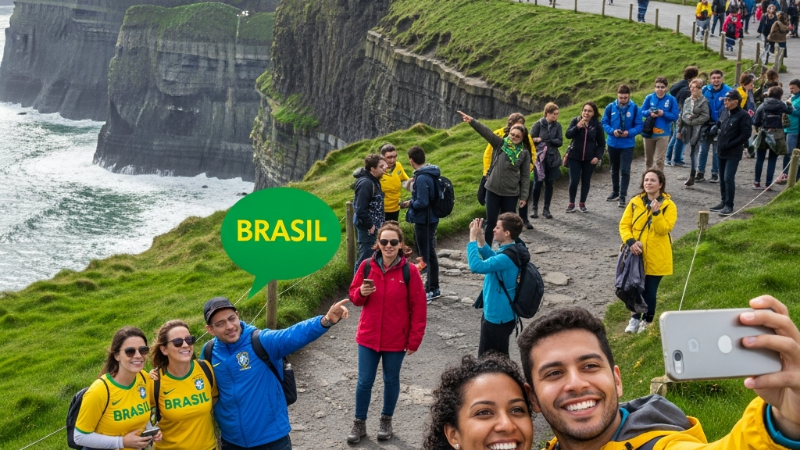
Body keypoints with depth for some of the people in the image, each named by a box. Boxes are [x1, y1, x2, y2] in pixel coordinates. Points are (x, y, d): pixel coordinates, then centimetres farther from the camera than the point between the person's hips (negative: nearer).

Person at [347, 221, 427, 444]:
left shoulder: (409, 271, -11)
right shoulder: (367, 266, -4)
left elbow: (418, 308, -7)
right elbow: (354, 297, 6)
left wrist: (414, 339, -8)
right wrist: (361, 292, -18)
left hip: (396, 339, -2)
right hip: (368, 336, 2)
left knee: (391, 380, 14)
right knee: (364, 381, 7)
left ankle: (386, 420, 32)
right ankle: (359, 423, 23)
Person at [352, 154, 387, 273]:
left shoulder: (374, 181, 10)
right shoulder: (365, 183, -22)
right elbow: (360, 209, -25)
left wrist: (376, 224, 12)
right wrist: (370, 226, -18)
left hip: (373, 226, 10)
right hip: (367, 228, -10)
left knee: (369, 257, 18)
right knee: (365, 259, -4)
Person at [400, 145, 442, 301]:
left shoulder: (422, 178, -23)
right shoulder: (431, 174, 6)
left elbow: (422, 203, -26)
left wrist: (409, 204, -9)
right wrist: (413, 201, 11)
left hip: (423, 221, -10)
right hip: (432, 218, 10)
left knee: (425, 256, 0)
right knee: (430, 253, 18)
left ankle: (429, 291, 7)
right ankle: (434, 289, 28)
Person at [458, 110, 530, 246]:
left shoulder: (524, 153, -2)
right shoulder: (500, 144, -2)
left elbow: (525, 176, 0)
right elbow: (486, 132, -16)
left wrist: (524, 196, -2)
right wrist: (472, 121, -30)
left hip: (511, 193, 0)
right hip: (493, 190, 0)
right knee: (490, 221, 6)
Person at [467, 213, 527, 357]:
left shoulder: (507, 257, -28)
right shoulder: (513, 250, 2)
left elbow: (476, 266, -37)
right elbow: (491, 258, 20)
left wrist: (472, 238, -28)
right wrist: (479, 236, 6)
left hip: (497, 317, -10)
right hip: (501, 314, 10)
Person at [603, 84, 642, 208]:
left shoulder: (634, 108, -10)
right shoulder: (610, 107, -5)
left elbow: (639, 126, -6)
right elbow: (604, 123, 1)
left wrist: (629, 132, -22)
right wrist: (612, 131, -17)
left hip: (627, 144, -3)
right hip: (613, 143, 3)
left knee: (625, 171, -6)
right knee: (614, 170, 17)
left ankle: (622, 196, 0)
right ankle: (615, 192, 33)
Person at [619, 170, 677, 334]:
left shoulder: (668, 205, -5)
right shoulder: (635, 202, 2)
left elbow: (664, 229, -15)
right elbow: (624, 225, 0)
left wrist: (656, 212, -28)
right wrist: (630, 241, -16)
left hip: (656, 257, -2)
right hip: (636, 255, 2)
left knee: (650, 291, 4)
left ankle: (647, 320, 25)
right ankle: (635, 317, 27)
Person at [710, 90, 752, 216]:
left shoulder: (743, 115, -11)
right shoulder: (725, 113, 10)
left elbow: (746, 134, -14)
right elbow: (718, 126, 24)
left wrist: (730, 144, -16)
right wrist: (719, 141, 10)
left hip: (733, 153, -7)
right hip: (722, 151, 7)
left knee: (728, 178, -12)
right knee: (722, 178, 13)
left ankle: (729, 206, -6)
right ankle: (723, 202, 23)